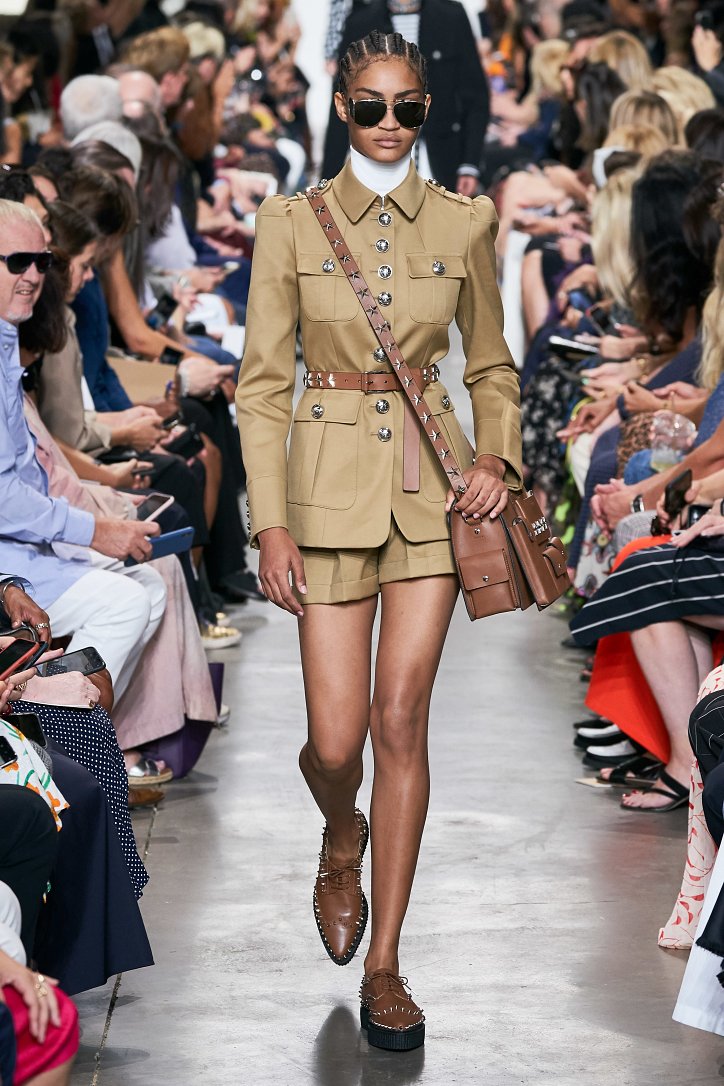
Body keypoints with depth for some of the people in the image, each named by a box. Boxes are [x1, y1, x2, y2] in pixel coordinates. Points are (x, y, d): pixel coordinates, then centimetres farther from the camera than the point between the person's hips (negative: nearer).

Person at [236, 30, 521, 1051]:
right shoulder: (291, 222, -1)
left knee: (400, 720, -4)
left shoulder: (464, 223, 4)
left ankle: (384, 966, 6)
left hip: (432, 484, 1)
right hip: (331, 483, -1)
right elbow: (261, 382, -1)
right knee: (337, 740, -3)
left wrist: (499, 455, -5)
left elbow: (491, 364, 14)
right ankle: (342, 836, 36)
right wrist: (271, 524, -8)